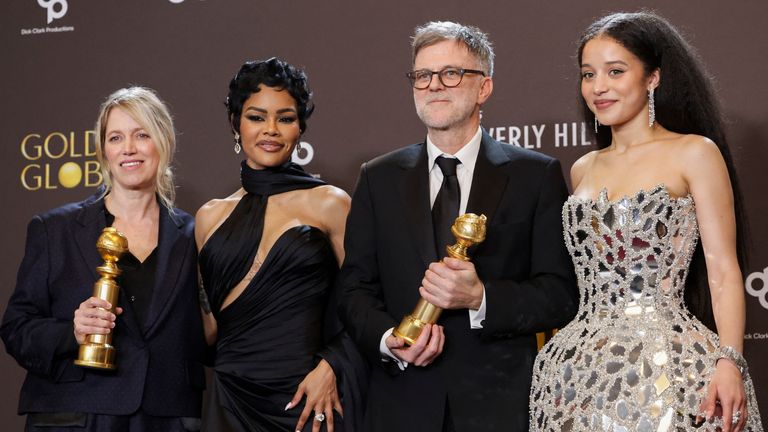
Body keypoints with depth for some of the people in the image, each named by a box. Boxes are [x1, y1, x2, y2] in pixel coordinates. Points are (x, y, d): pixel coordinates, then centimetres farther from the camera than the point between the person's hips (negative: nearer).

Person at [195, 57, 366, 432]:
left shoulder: (329, 203, -2)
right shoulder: (210, 217, 8)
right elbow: (209, 331, 11)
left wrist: (330, 367, -17)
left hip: (312, 400, -3)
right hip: (233, 400, 3)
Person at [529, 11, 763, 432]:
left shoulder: (694, 153, -1)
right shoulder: (583, 169, 14)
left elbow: (723, 272, -7)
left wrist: (730, 362, -19)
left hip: (667, 362, -5)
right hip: (581, 364, 5)